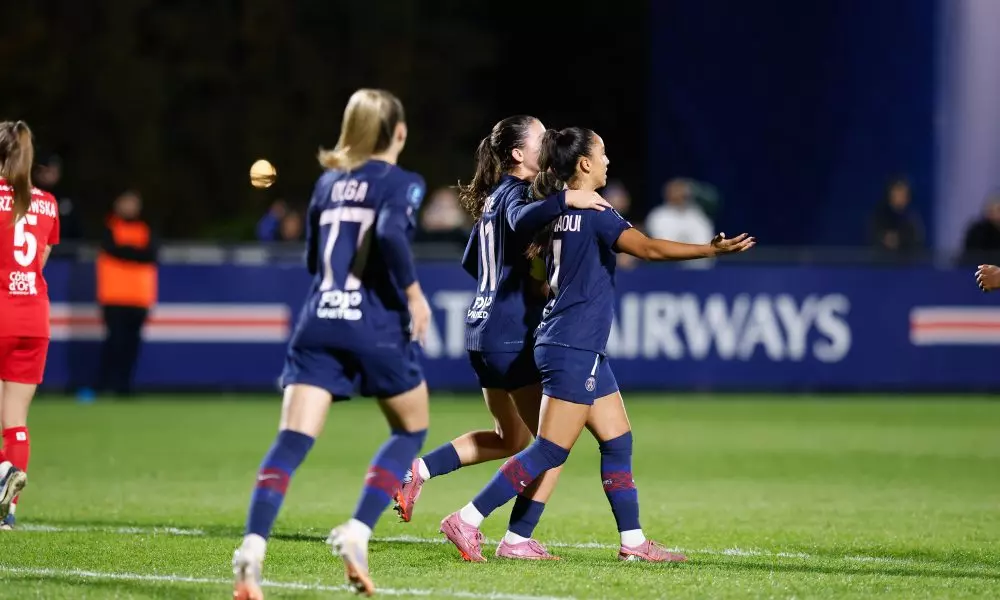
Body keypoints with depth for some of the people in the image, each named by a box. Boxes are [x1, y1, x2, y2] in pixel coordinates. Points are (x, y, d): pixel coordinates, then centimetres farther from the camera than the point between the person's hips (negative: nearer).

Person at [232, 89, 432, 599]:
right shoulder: (401, 184, -1)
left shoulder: (329, 183, 17)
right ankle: (357, 532, -1)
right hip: (376, 327, -4)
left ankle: (253, 545, -27)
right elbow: (390, 233, -21)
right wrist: (414, 293, -11)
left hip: (319, 324, 4)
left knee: (292, 440, -6)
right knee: (411, 429, 18)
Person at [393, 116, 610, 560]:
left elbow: (471, 264, 25)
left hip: (484, 332, 10)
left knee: (511, 437, 24)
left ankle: (417, 471, 15)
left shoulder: (493, 198, 16)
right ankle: (517, 539, -2)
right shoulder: (513, 194, -12)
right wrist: (565, 200, -40)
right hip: (512, 336, -10)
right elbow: (522, 220, -37)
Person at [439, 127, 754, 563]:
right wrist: (712, 249, -26)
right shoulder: (593, 213, -15)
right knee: (550, 451, -7)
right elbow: (649, 249, -25)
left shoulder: (558, 212, 11)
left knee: (618, 441, 11)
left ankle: (633, 541, 13)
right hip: (573, 351, -10)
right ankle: (466, 522, -6)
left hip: (583, 351, 10)